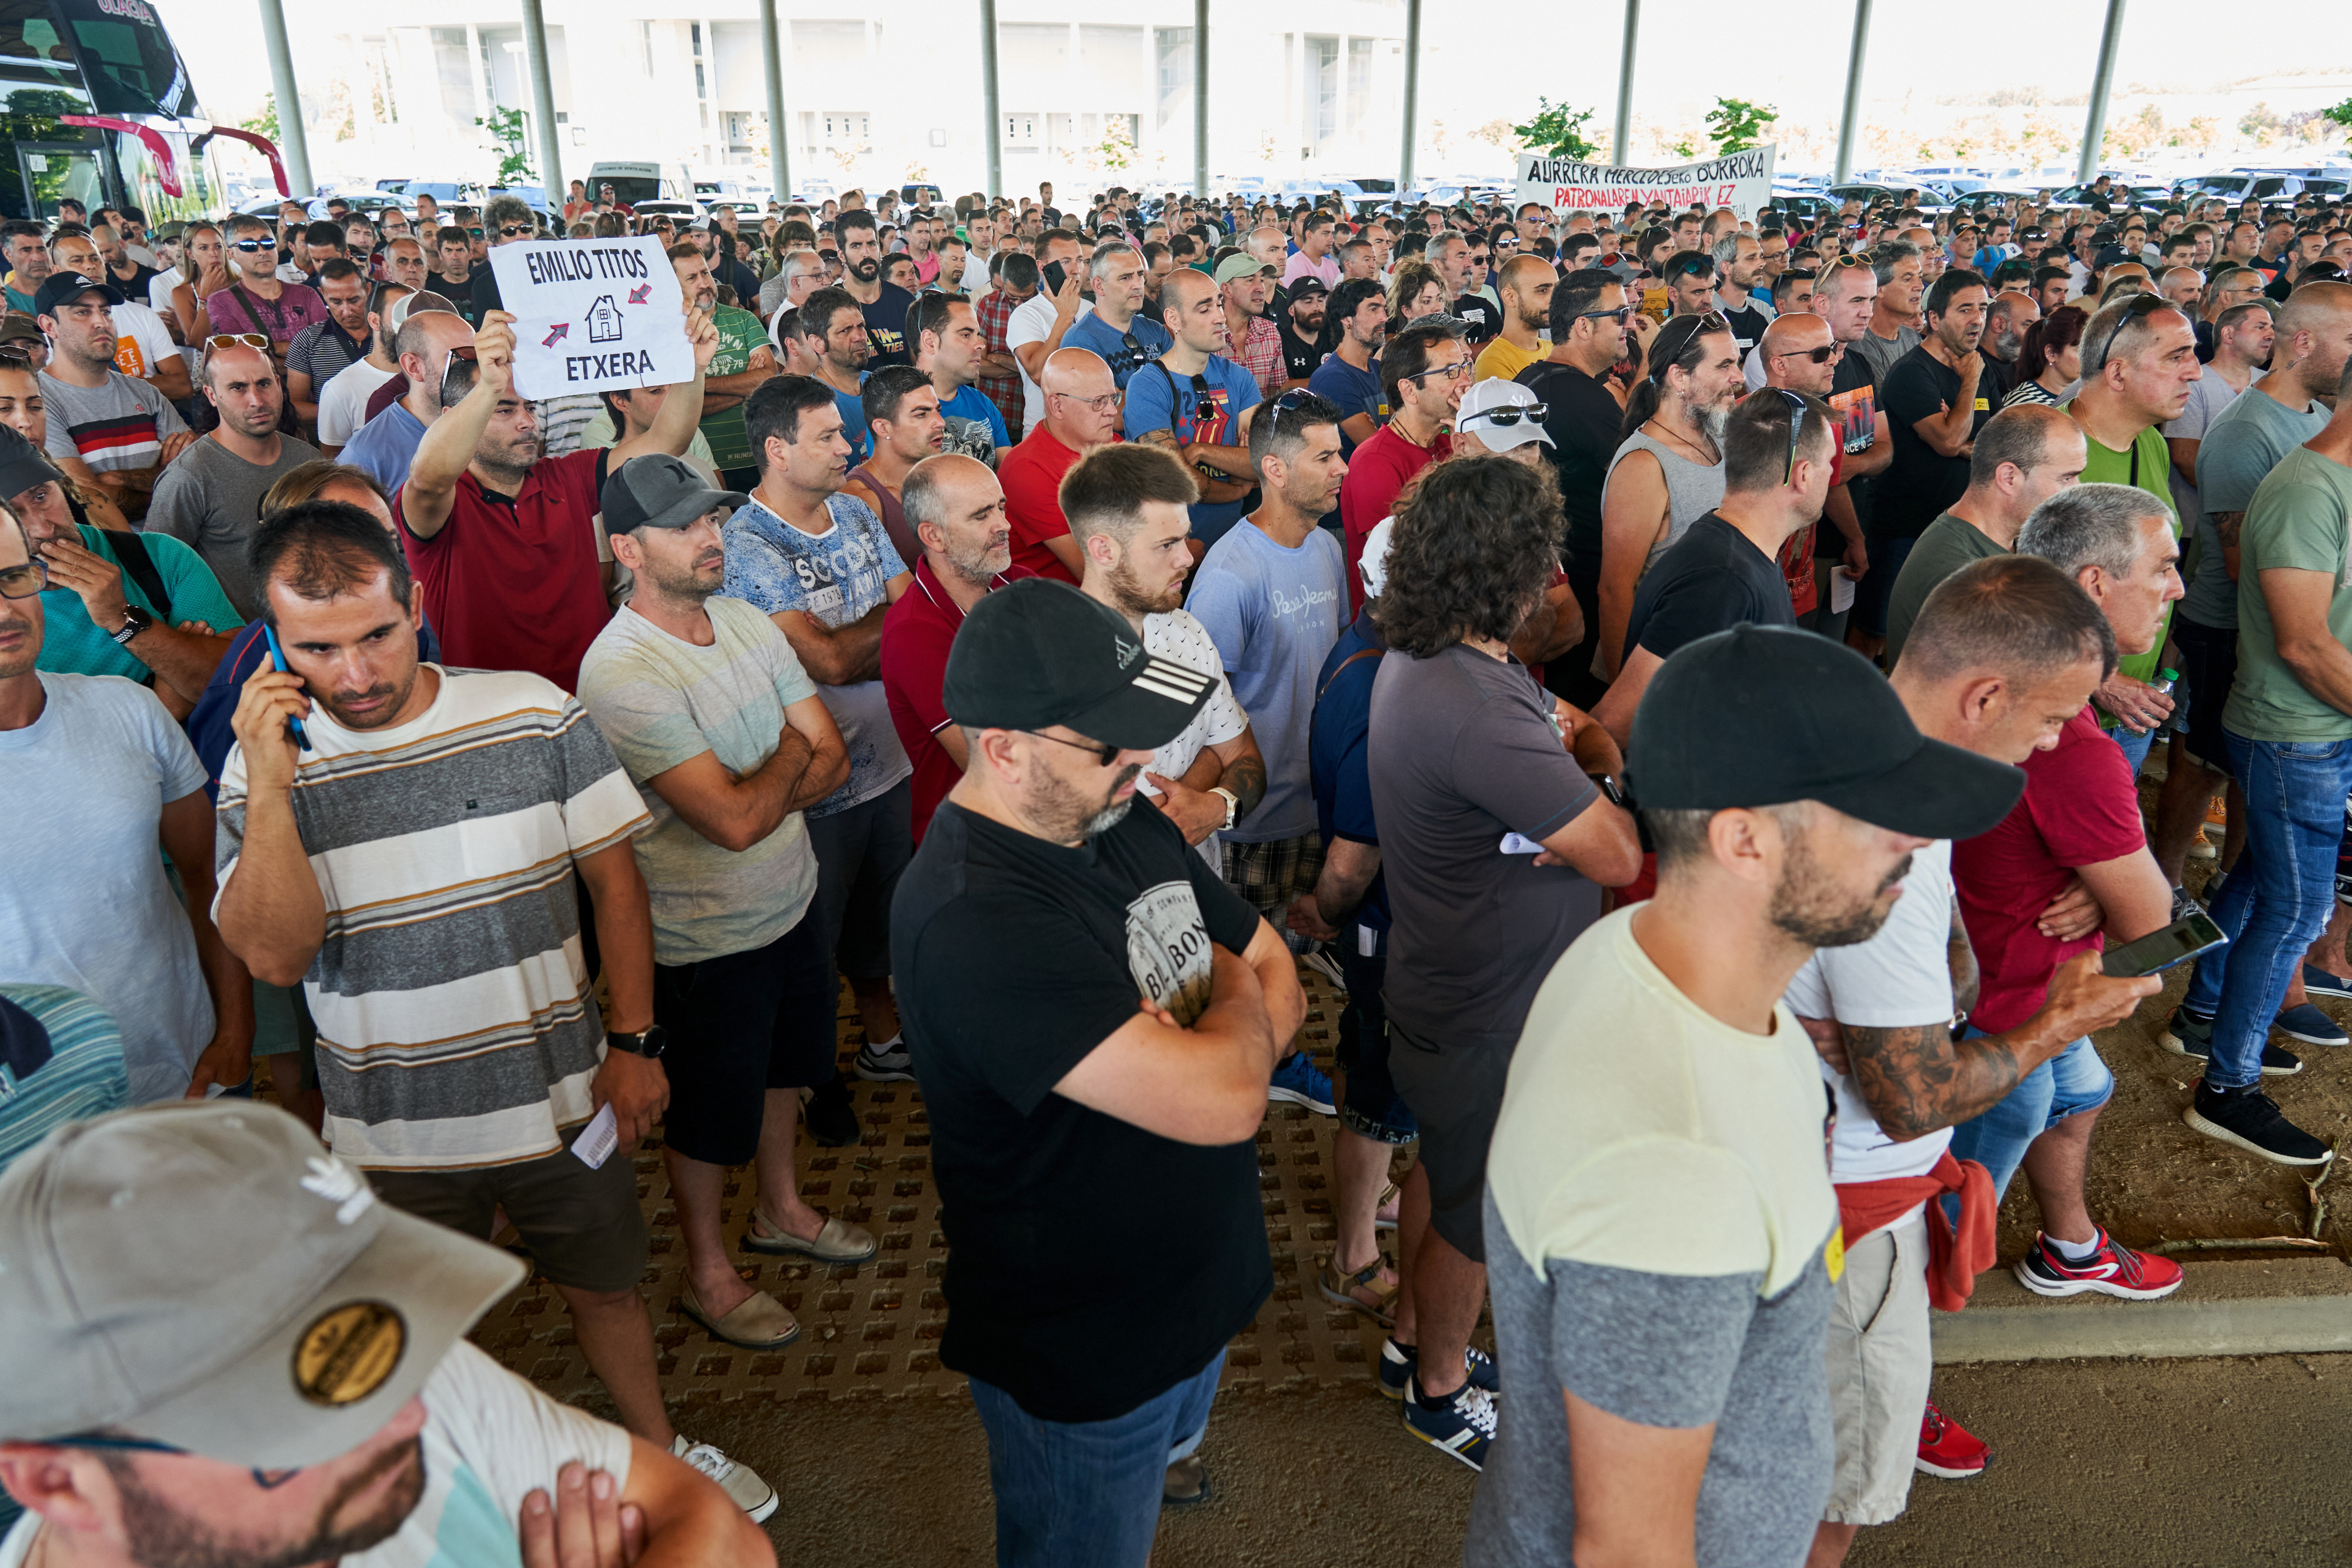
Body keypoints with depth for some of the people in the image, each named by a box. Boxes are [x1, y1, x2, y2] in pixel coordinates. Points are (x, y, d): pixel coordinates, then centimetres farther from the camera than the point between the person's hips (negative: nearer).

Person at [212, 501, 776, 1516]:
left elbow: (613, 875, -4)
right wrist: (269, 786, -29)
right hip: (393, 1130, 0)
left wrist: (633, 1041, -5)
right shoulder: (263, 763, -10)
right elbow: (274, 956, -19)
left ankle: (660, 1451, 47)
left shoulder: (532, 713, -11)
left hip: (560, 1097, 1)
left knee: (602, 1283, 21)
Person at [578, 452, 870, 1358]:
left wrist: (754, 791, -19)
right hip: (707, 939, -7)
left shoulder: (748, 623, -1)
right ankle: (708, 1276, 36)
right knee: (709, 1111, 13)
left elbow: (832, 762, -3)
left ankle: (781, 1211, 51)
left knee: (781, 1067, 26)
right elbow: (736, 822, -30)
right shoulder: (621, 672, -26)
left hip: (791, 902, 8)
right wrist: (789, 754, -12)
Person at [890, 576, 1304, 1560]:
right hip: (1084, 1358, -7)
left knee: (1166, 1450, 32)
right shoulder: (973, 922, -34)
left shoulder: (1120, 820, -4)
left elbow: (1278, 978, 4)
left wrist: (1206, 1050, -18)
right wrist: (1232, 992, -15)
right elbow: (1225, 1104, -38)